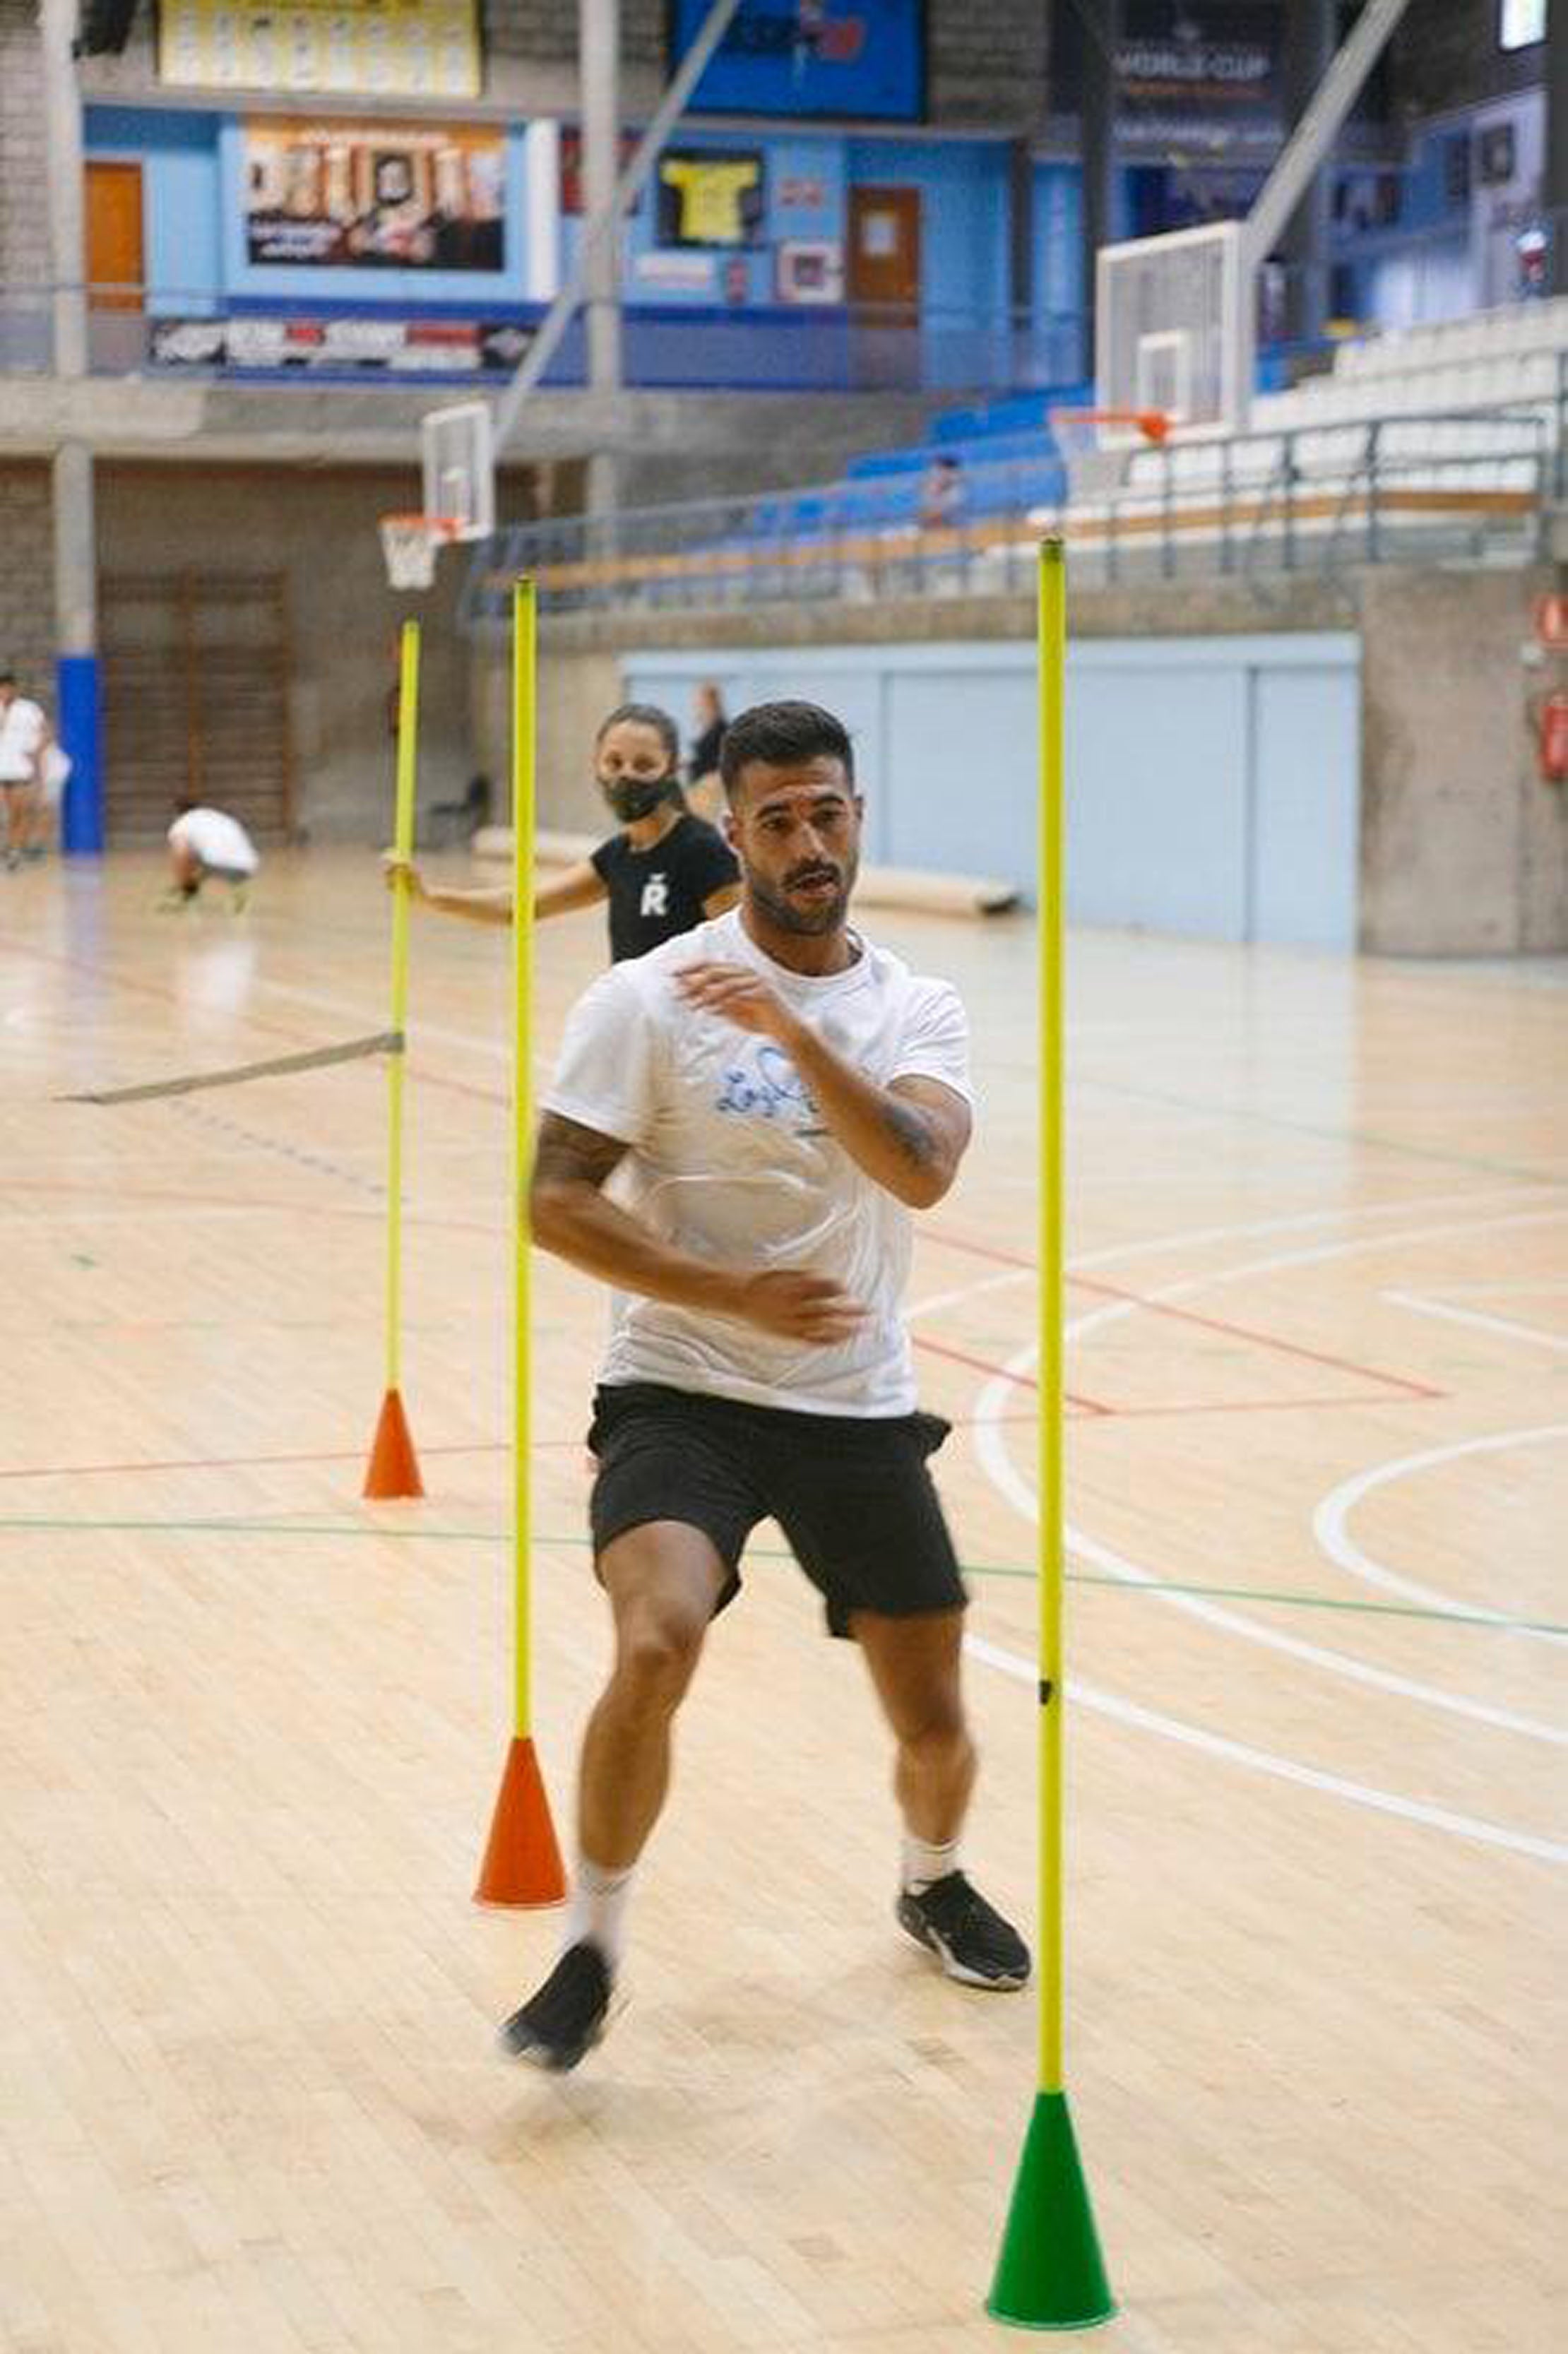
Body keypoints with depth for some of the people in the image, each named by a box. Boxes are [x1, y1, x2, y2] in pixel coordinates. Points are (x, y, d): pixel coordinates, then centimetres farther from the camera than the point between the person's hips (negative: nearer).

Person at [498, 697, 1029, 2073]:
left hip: (862, 1411, 3)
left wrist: (795, 1032, -30)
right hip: (682, 1396, -3)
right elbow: (557, 1204, -9)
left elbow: (921, 1171, -18)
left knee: (936, 1726, 8)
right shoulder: (649, 999, -6)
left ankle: (933, 1883, 43)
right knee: (657, 1649, -29)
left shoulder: (917, 1011, 2)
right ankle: (594, 1947, -8)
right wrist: (734, 1294, -19)